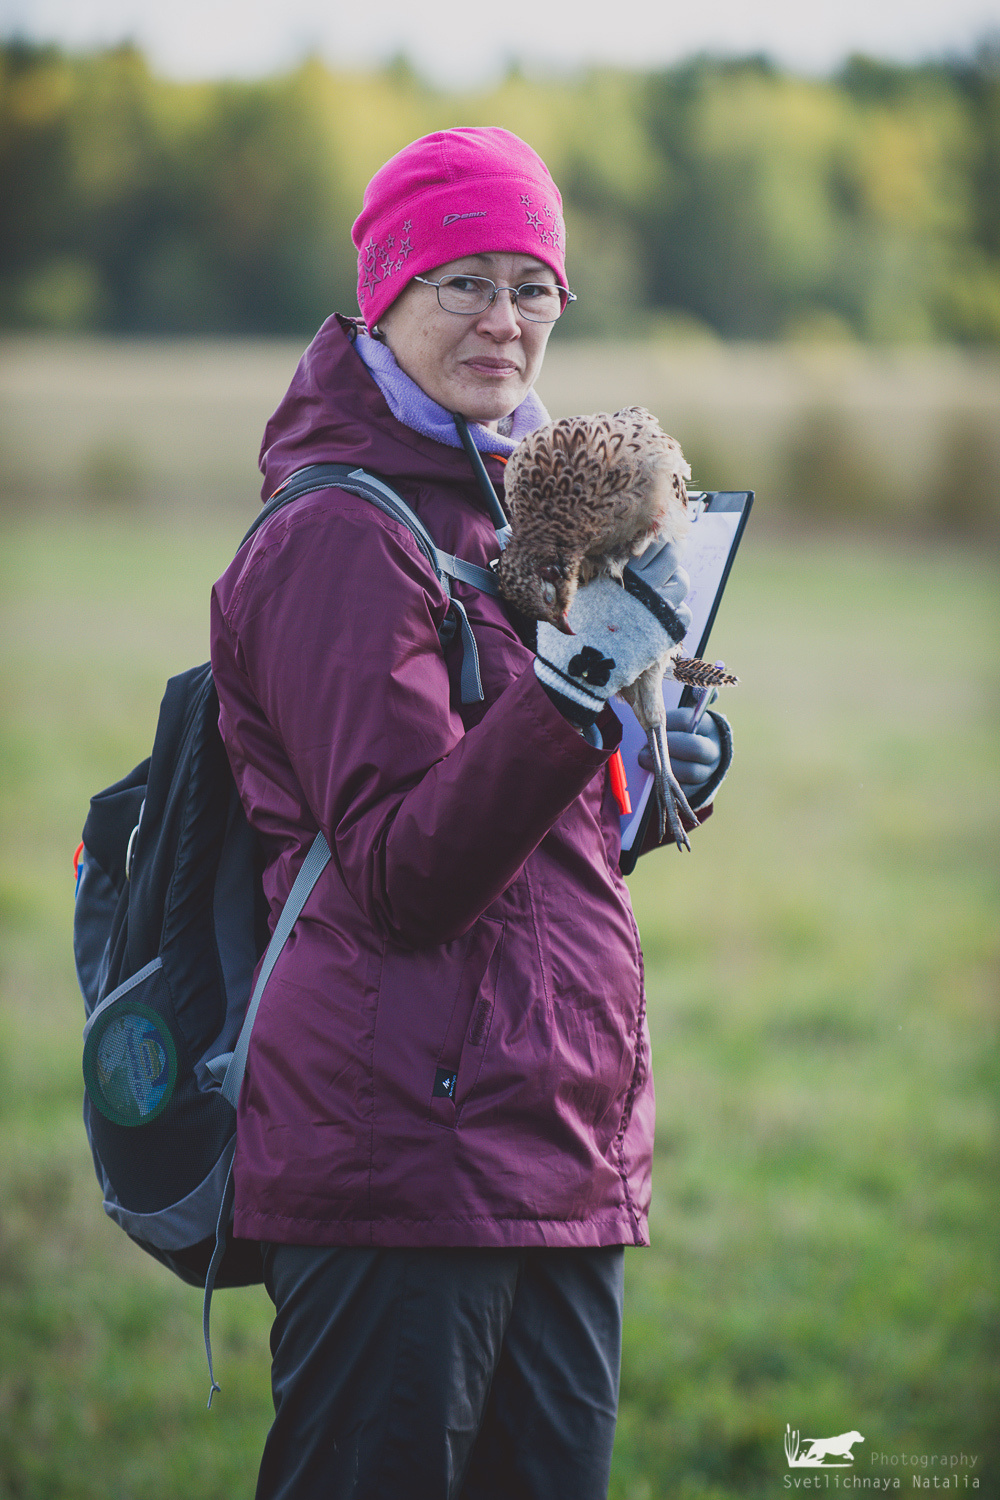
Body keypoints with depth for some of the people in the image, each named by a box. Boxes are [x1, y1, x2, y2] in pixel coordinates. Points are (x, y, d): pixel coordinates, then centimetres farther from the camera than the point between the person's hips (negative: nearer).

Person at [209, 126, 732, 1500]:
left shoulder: (502, 509, 18)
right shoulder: (339, 536, -10)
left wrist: (664, 775, 7)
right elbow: (401, 878, -18)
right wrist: (573, 703, -29)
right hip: (401, 1160, -9)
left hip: (557, 1156, 9)